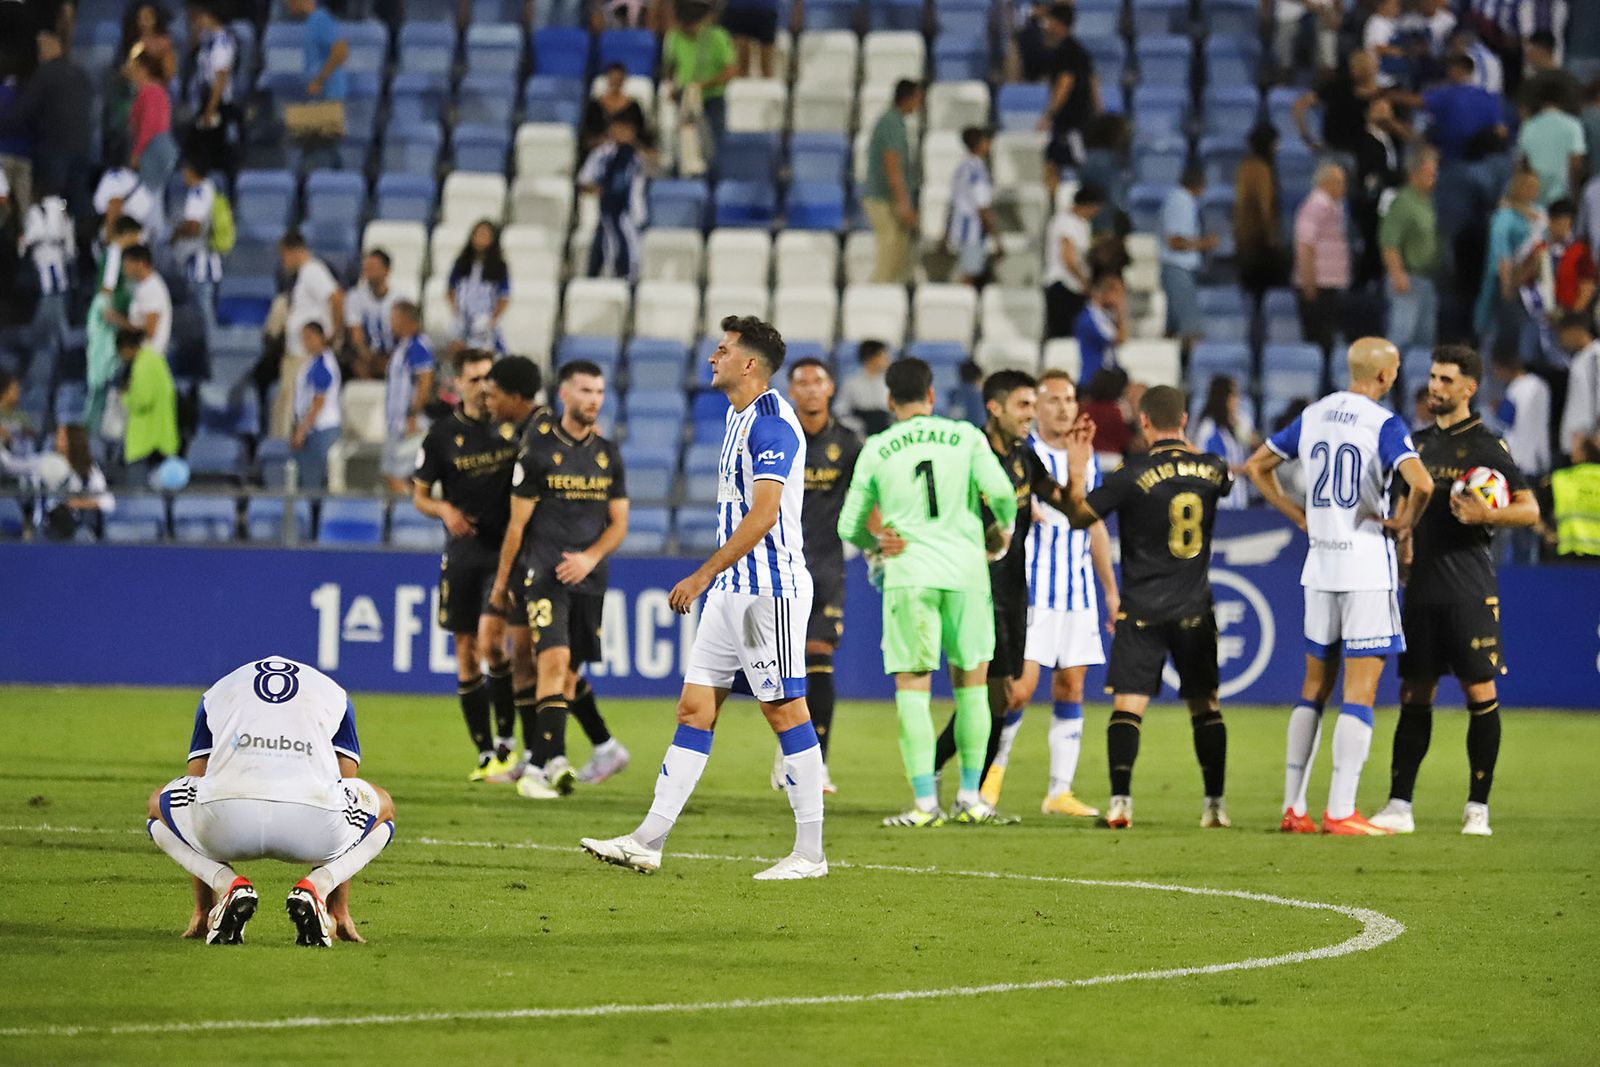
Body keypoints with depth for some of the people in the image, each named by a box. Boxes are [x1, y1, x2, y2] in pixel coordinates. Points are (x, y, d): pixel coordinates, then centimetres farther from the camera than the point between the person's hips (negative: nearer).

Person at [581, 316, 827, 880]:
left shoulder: (771, 421, -15)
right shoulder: (740, 417, 16)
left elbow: (763, 514, -23)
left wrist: (704, 574, -21)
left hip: (770, 589, -10)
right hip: (733, 590, 10)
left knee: (785, 710, -5)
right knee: (695, 707, 6)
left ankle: (810, 853, 0)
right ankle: (648, 843, 5)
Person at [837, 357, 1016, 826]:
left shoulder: (876, 450, 6)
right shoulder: (965, 437, 4)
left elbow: (849, 526, 9)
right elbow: (1000, 491, -8)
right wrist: (1002, 530, 14)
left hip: (908, 574, -1)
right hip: (965, 567, 1)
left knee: (912, 683, 1)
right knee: (971, 680, 12)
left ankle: (925, 801, -8)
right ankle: (970, 796, 14)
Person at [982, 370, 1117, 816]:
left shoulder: (1086, 459, 13)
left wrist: (1111, 590, 19)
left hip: (1079, 588, 5)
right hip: (1031, 587, -5)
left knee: (1070, 686, 3)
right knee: (1022, 682, -13)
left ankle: (1060, 791, 7)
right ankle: (996, 762, 11)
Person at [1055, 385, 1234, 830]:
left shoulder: (1132, 474, -11)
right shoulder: (1210, 468, 1)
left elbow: (1079, 516, -4)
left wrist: (1076, 470, 3)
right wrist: (1185, 445, 33)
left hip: (1143, 610, -3)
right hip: (1195, 609, 3)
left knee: (1127, 705, -2)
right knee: (1205, 706, 11)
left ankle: (1120, 802, -14)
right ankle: (1215, 804, 8)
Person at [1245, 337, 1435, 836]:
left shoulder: (1312, 416, 9)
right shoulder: (1384, 423, -11)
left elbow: (1257, 466, 18)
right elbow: (1421, 483, -27)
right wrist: (1406, 520, -7)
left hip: (1319, 567, 6)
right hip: (1367, 567, -6)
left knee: (1315, 686, 15)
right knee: (1360, 690, -4)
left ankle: (1293, 807, 14)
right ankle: (1341, 811, -8)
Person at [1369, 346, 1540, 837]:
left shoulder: (1486, 446, -4)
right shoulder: (1419, 442, 14)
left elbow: (1529, 509, -6)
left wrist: (1486, 515, -21)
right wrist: (1402, 543, 12)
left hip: (1470, 591, -5)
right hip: (1421, 589, 5)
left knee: (1480, 693, -4)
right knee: (1414, 695, 4)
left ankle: (1478, 808, 2)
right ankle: (1399, 806, 4)